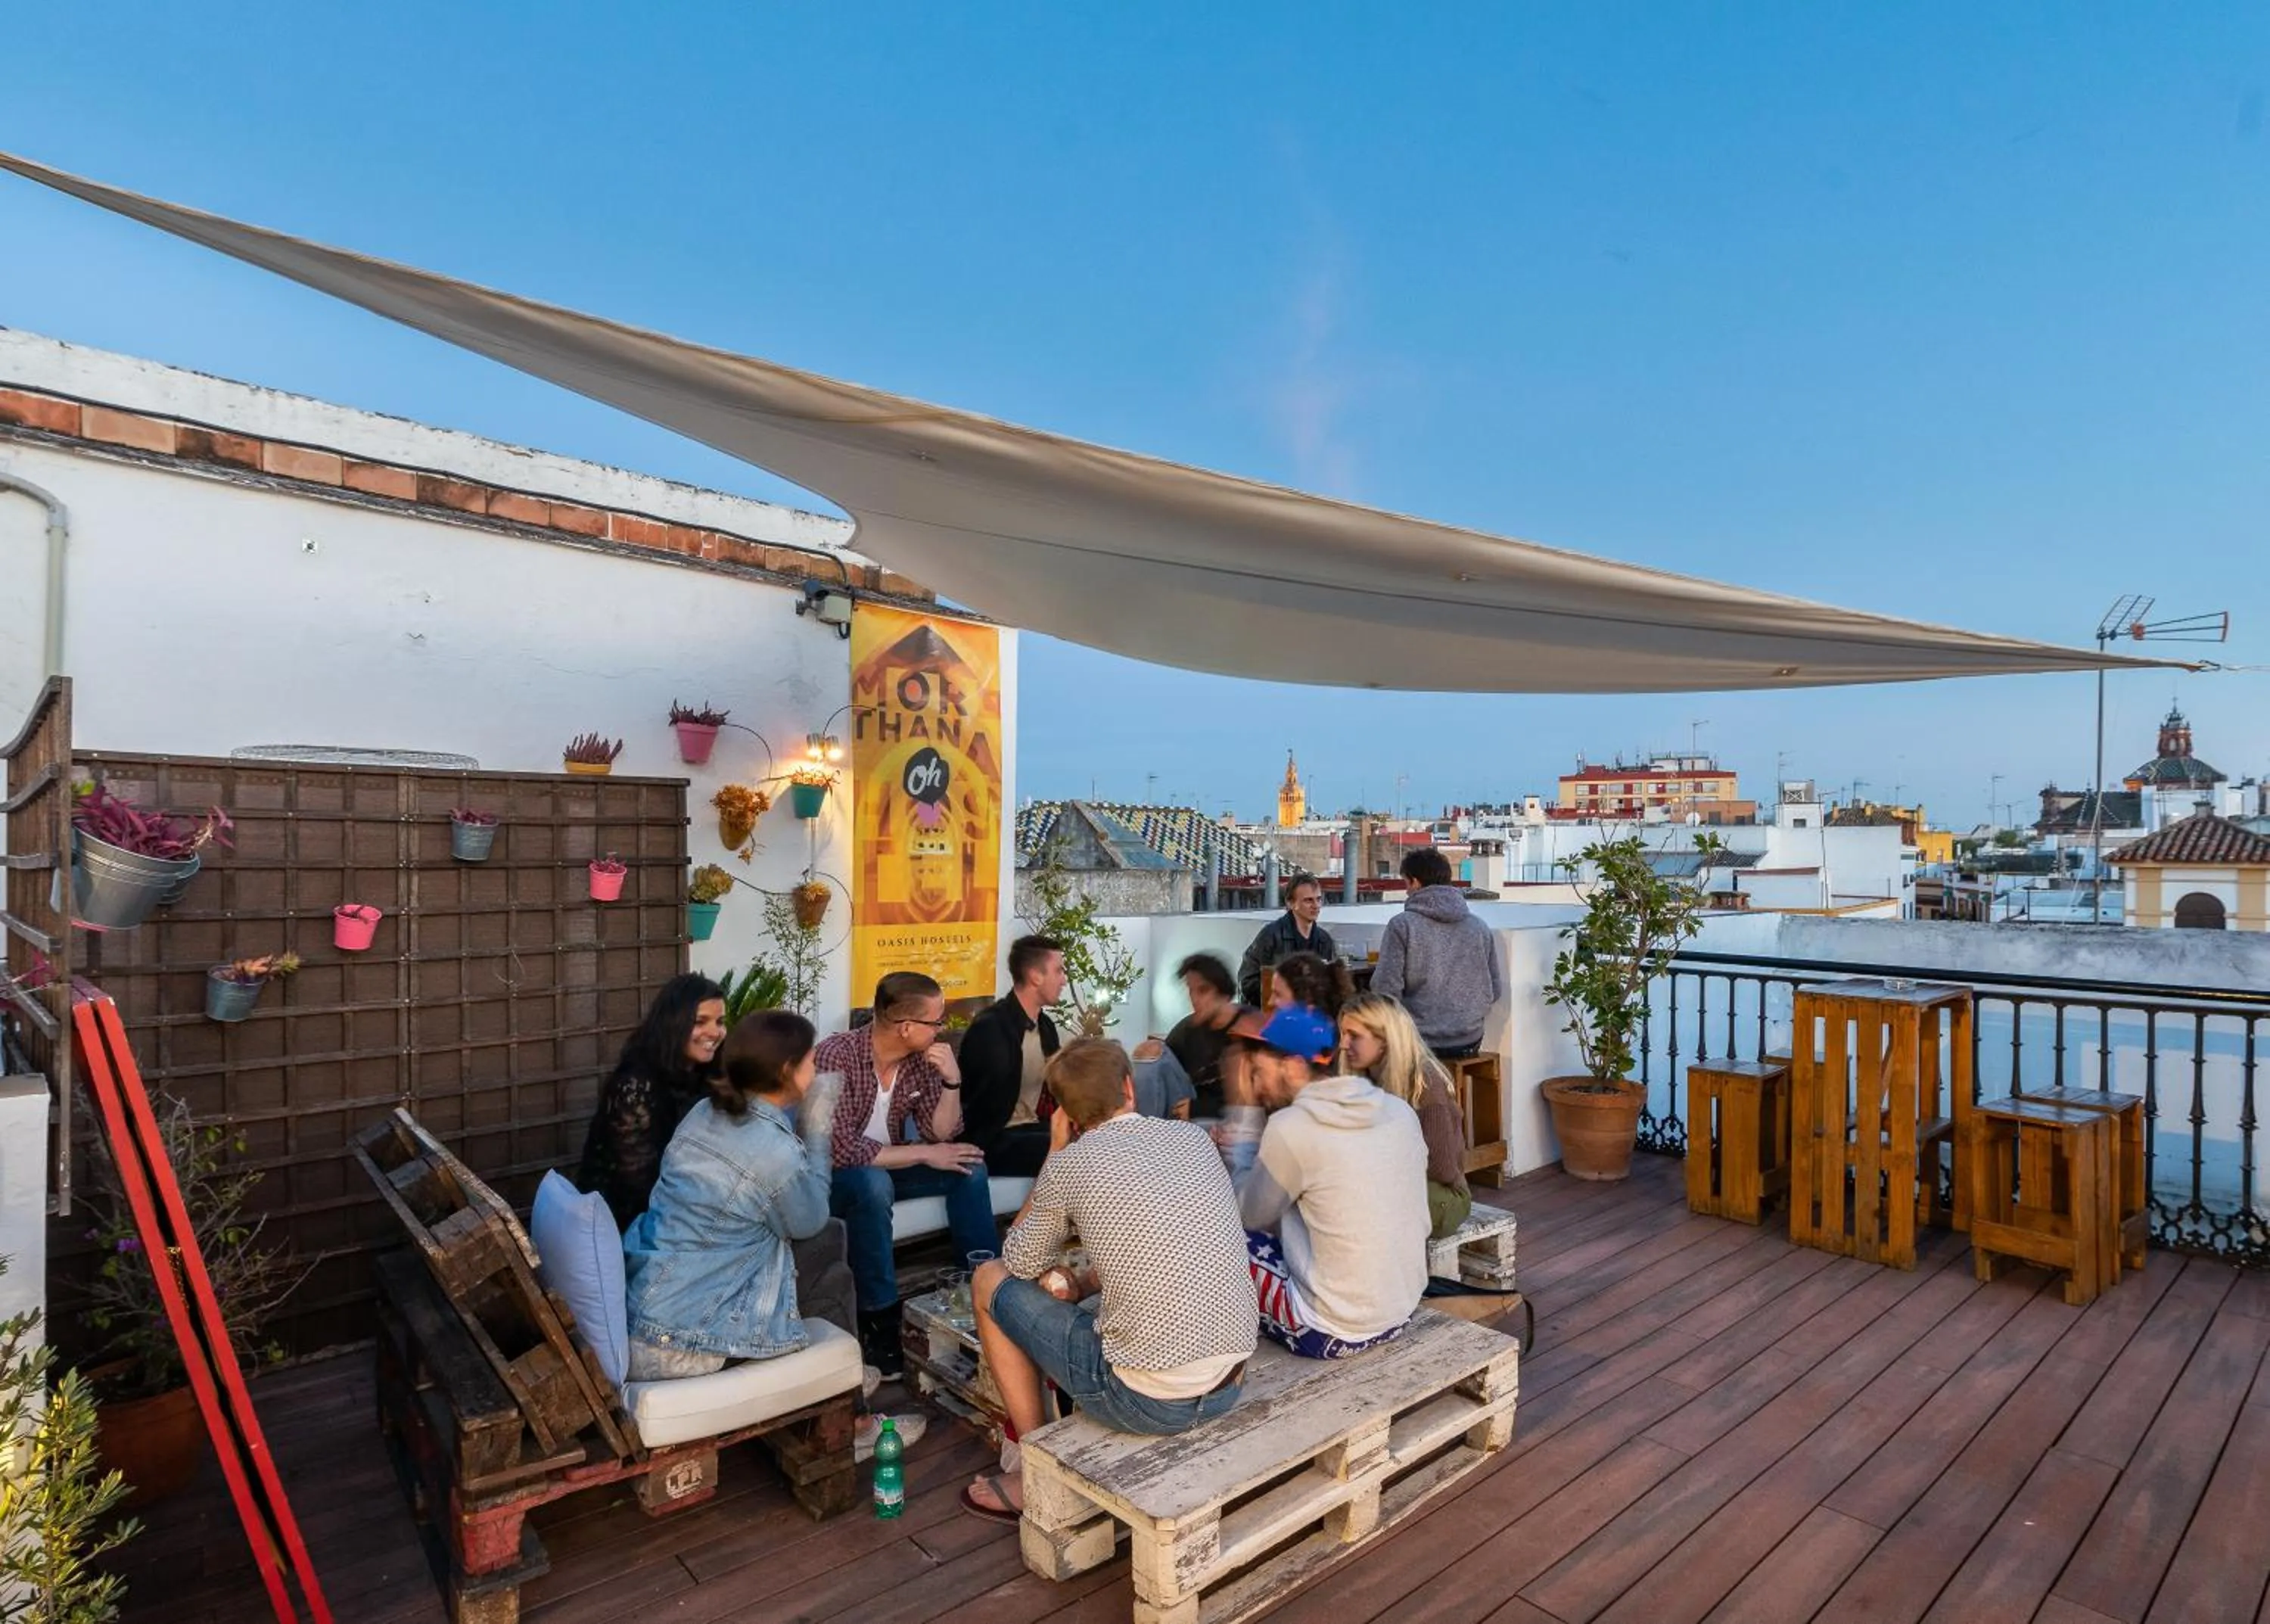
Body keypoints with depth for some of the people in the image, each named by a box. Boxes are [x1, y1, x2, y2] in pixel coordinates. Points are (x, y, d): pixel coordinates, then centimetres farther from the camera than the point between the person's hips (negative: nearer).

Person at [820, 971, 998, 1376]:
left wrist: (952, 1081, -22)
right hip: (836, 1178, -6)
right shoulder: (837, 1055, -27)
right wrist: (923, 1154, -25)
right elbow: (841, 1150, -32)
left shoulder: (921, 1057, -8)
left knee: (969, 1166, -11)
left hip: (887, 1168, 6)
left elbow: (941, 1135, -5)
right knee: (873, 1181, -36)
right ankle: (879, 1317, -23)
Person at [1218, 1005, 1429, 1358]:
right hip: (1402, 1312, 7)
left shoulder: (1291, 1127, -19)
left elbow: (1247, 1213, -4)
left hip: (1332, 1332, -7)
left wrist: (1244, 1117, 2)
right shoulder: (1400, 1111, -1)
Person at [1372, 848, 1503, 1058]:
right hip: (1470, 1043, 5)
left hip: (1421, 1041, -5)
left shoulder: (1402, 925, -10)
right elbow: (1496, 991, 8)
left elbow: (1386, 987, -14)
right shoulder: (1480, 927, 4)